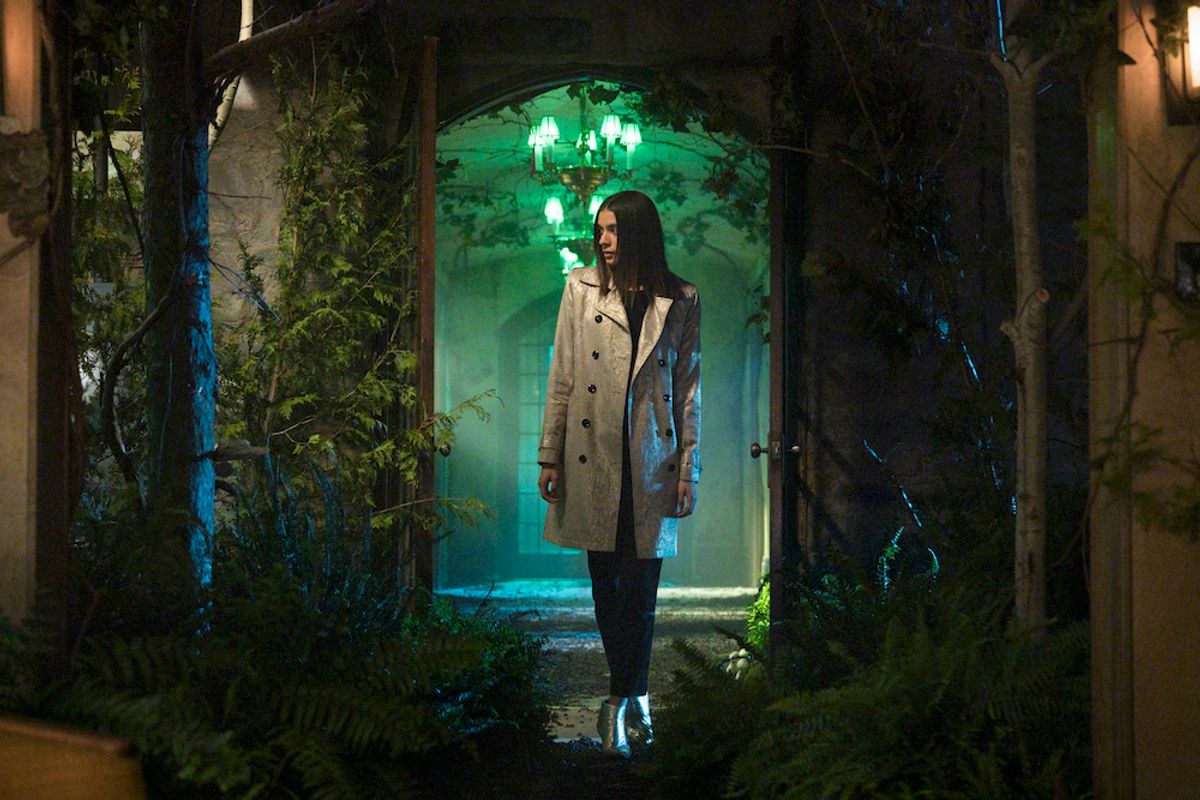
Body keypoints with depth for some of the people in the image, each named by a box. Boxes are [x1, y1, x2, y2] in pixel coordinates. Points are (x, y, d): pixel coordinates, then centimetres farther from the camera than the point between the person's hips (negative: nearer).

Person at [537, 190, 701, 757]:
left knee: (639, 587, -2)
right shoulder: (581, 287, 5)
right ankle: (634, 697, 17)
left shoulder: (680, 301, 4)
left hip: (650, 460, -1)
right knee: (605, 584, 4)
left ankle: (621, 701, 7)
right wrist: (550, 456, 1)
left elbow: (689, 390, 6)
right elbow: (561, 378, 5)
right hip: (592, 459, 1)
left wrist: (688, 469, 2)